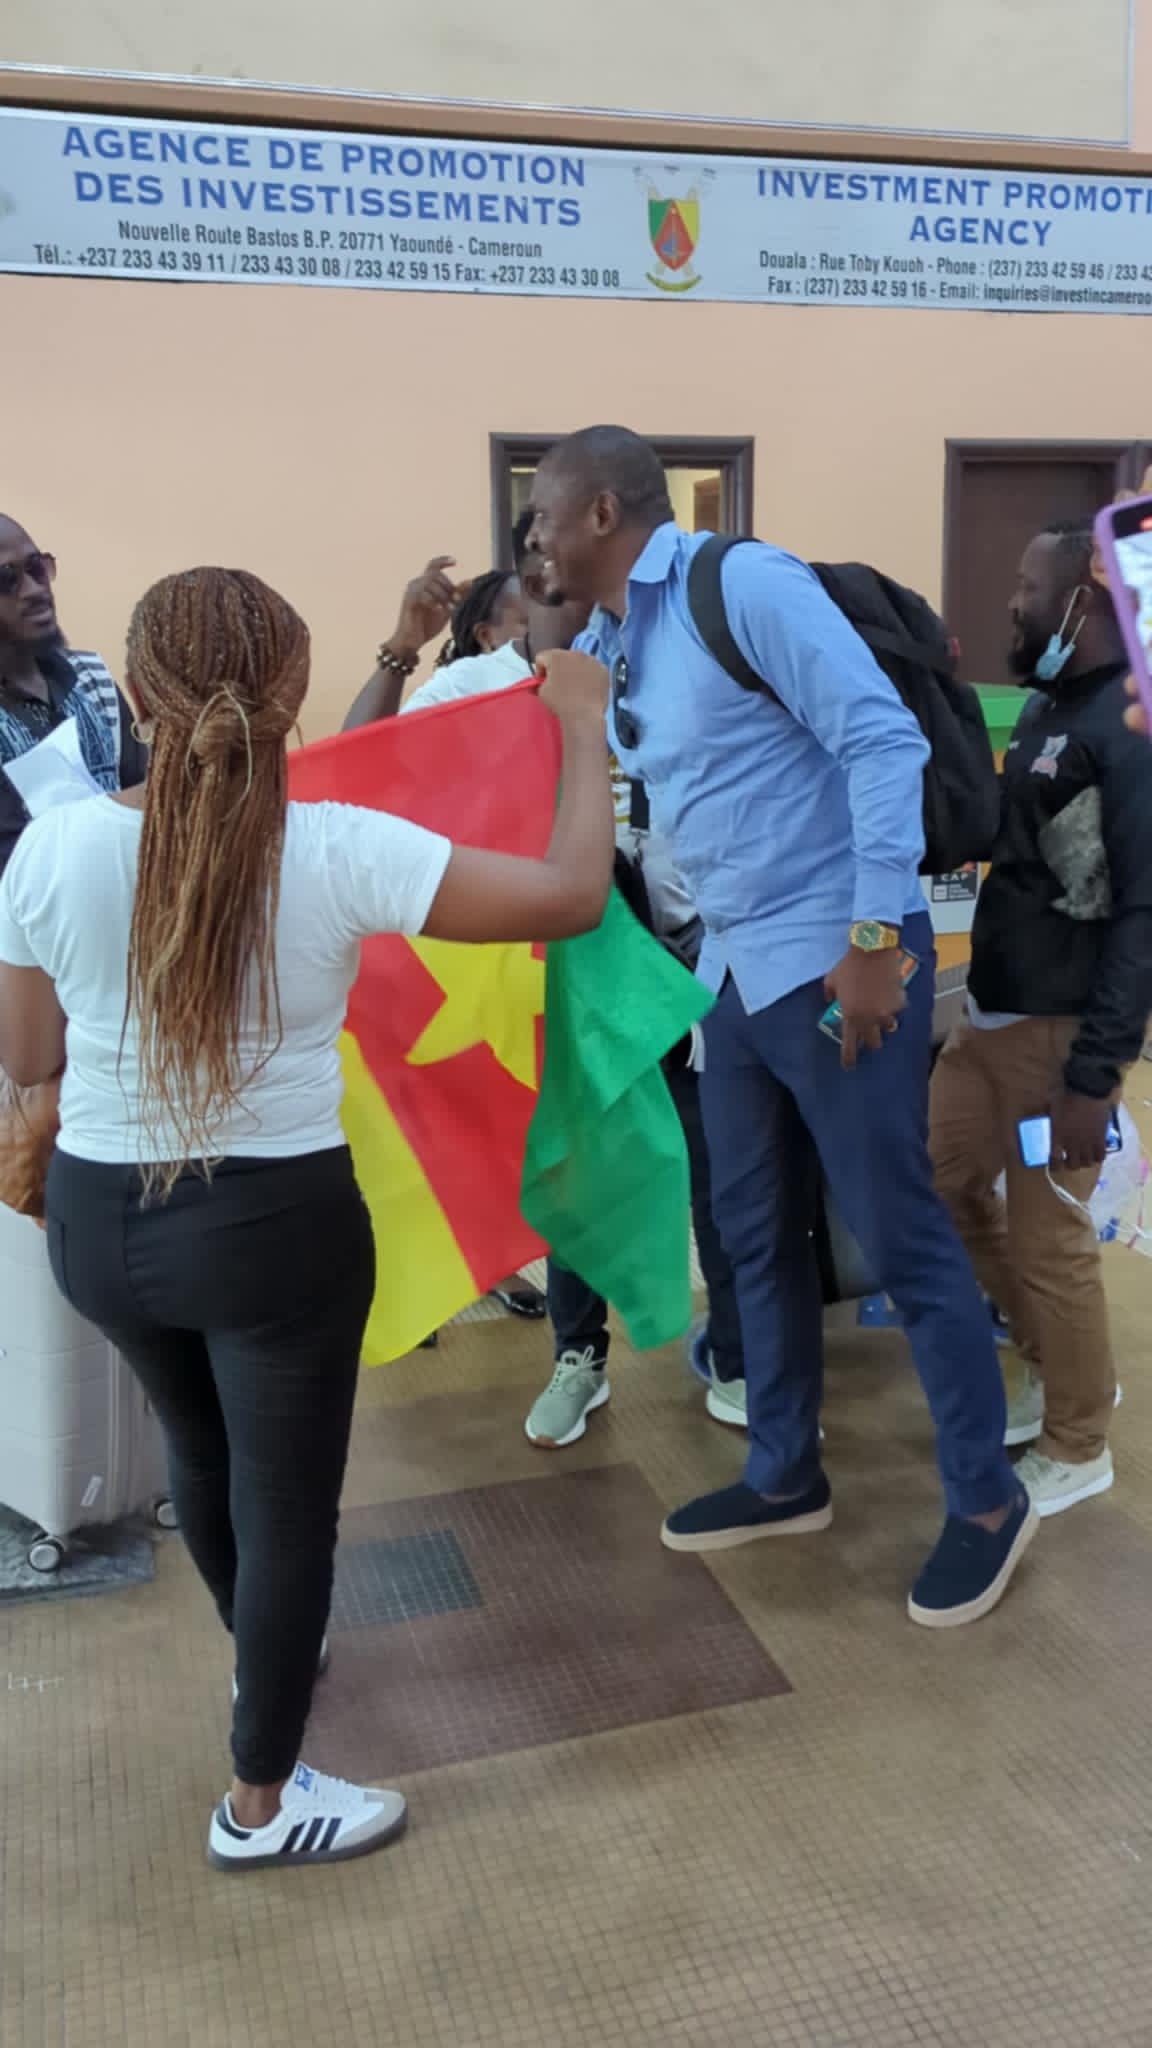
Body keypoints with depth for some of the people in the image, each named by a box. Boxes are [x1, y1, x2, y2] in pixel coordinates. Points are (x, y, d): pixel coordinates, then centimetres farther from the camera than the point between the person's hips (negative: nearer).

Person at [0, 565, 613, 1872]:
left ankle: (263, 1651, 56)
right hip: (276, 1226, -4)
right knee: (288, 1500, 14)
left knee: (200, 1448, 29)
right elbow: (573, 895, -15)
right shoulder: (339, 851, -19)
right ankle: (260, 1801, 32)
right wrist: (583, 730, -1)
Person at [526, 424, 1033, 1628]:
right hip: (734, 968, 9)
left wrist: (874, 938, -22)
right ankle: (785, 1477, 34)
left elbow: (884, 740, -19)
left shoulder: (742, 585, -14)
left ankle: (988, 1500, 21)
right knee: (753, 1230, 16)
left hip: (838, 958, -9)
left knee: (897, 1235, 1)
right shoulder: (601, 647, 11)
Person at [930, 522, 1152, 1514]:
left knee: (1050, 1239, 1)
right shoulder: (1047, 707, 12)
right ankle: (1058, 1365, 35)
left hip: (1059, 1028, -9)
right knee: (944, 1179, 17)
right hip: (991, 1012, 9)